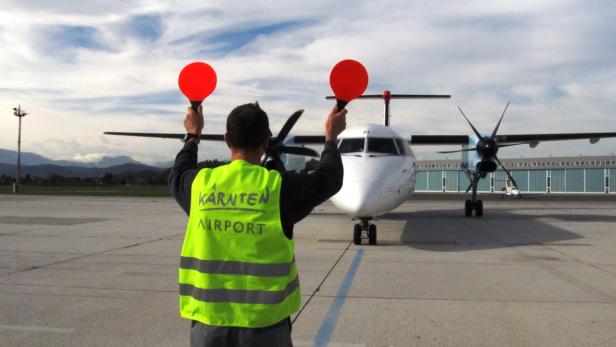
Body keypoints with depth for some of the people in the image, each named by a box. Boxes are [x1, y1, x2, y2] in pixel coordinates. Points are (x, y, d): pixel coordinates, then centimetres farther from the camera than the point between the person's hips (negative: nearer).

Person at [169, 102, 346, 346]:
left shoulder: (200, 184, -3)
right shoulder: (280, 187, -11)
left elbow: (178, 174, 22)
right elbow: (329, 178, 8)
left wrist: (193, 135, 37)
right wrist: (331, 136, 25)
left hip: (208, 321, 3)